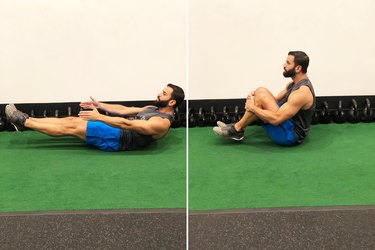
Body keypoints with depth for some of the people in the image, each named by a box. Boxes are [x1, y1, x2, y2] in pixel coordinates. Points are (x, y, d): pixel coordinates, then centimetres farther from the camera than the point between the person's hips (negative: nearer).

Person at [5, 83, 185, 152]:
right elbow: (124, 110, 18)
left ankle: (24, 122, -5)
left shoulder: (162, 123, -17)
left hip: (119, 139, -9)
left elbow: (127, 124, -25)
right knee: (71, 120, 1)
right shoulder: (154, 109, 15)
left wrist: (99, 117, -25)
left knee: (71, 127, -12)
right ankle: (26, 120, 3)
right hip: (119, 131, 9)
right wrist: (100, 105, 14)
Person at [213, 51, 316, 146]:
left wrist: (252, 107, -18)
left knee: (261, 95, -20)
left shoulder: (302, 92, -25)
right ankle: (237, 128, 3)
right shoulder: (294, 83, 8)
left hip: (291, 135, -10)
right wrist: (253, 98, -1)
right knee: (260, 92, 3)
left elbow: (276, 119, -31)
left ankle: (237, 130, -5)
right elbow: (276, 100, 19)